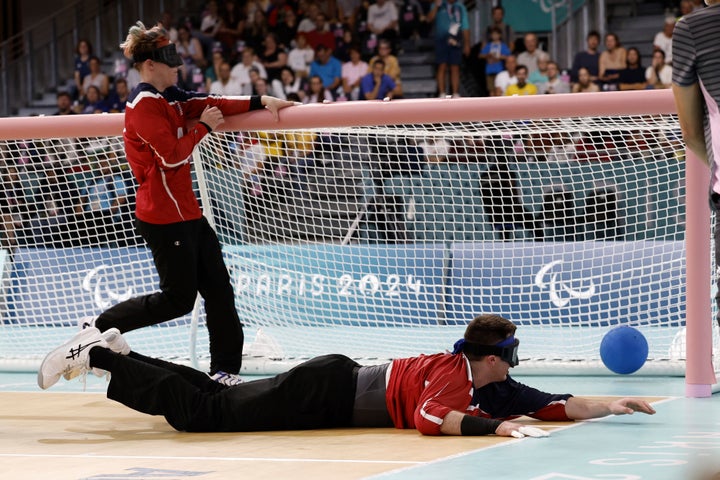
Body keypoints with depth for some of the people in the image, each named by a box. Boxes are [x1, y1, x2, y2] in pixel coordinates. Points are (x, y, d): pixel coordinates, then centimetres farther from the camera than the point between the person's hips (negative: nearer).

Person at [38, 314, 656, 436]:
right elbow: (431, 418, -36)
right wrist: (495, 426, -36)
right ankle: (100, 355, -4)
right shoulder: (458, 375, -19)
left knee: (214, 399, 13)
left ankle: (116, 353, 20)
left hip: (339, 383, 8)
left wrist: (613, 405, 5)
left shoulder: (499, 388, 7)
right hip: (327, 394, -8)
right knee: (203, 411, -8)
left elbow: (559, 406, 12)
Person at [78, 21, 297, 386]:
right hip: (164, 216, -10)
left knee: (218, 290, 8)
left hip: (185, 212, 10)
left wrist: (261, 102, 1)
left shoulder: (168, 97, 12)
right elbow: (172, 156, -20)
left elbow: (209, 104, 10)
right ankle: (100, 328, 10)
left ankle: (224, 370, 14)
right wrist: (203, 127, -9)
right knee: (178, 299, -2)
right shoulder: (145, 104, -16)